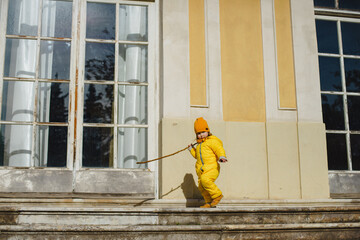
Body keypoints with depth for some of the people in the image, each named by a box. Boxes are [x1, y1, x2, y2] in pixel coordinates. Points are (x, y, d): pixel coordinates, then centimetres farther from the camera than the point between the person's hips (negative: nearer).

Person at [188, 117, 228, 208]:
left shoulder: (212, 141, -1)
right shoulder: (199, 144, 26)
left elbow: (219, 149, -12)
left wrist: (222, 156, -30)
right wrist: (192, 150, 30)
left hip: (212, 167, -8)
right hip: (202, 169, 8)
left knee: (205, 180, -31)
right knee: (202, 187, 1)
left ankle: (217, 195, -17)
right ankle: (209, 203, 14)